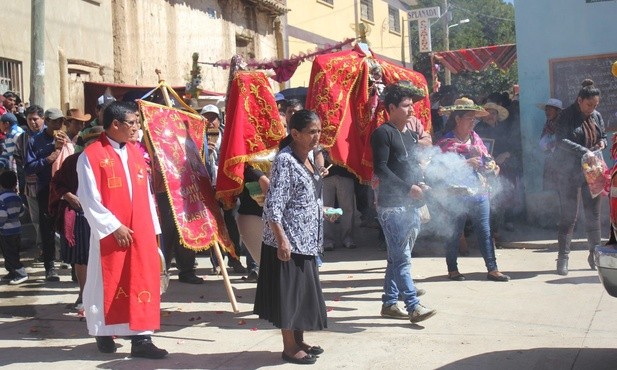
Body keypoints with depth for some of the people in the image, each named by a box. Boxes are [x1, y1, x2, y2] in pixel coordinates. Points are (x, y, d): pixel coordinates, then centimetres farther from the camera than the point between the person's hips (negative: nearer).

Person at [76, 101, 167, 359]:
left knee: (143, 282, 1)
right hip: (110, 233, -5)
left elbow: (145, 194, 12)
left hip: (141, 231, 5)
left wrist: (152, 228, 8)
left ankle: (141, 338, 5)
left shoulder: (136, 153, 10)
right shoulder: (91, 155, -7)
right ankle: (104, 333, 25)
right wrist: (114, 226, -14)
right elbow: (89, 199, -11)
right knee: (109, 284, 7)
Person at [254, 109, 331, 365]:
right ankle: (289, 347, 11)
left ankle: (299, 341, 27)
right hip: (288, 240, -9)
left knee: (302, 291, 16)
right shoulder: (285, 160, -17)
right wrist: (282, 240, -24)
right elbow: (273, 205, -21)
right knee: (289, 292, 1)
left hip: (306, 239, 9)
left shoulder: (308, 158, 10)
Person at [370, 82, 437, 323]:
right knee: (402, 259, -9)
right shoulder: (383, 133, -7)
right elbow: (380, 168, -14)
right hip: (392, 205, -8)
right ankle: (414, 306, -10)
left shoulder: (412, 134, 18)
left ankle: (389, 303, 19)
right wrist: (408, 188, -18)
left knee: (398, 258, 12)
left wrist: (421, 185, 3)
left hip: (412, 205, 8)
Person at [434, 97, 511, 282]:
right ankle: (452, 269, 19)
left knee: (485, 231, 3)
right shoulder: (446, 142, -7)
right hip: (457, 195, -5)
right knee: (454, 233, 6)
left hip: (479, 192, 5)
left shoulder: (475, 138, 11)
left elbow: (486, 159, 20)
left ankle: (492, 269, 6)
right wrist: (466, 164, -20)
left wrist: (491, 167, -2)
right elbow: (442, 170, -16)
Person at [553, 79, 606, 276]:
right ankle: (563, 257, 3)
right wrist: (584, 151, -26)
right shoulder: (566, 116, -7)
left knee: (593, 215, 7)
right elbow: (561, 141, -17)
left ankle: (595, 255, 19)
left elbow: (603, 136, 22)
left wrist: (602, 142, -2)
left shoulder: (596, 116, 9)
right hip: (569, 172, -5)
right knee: (569, 215, -3)